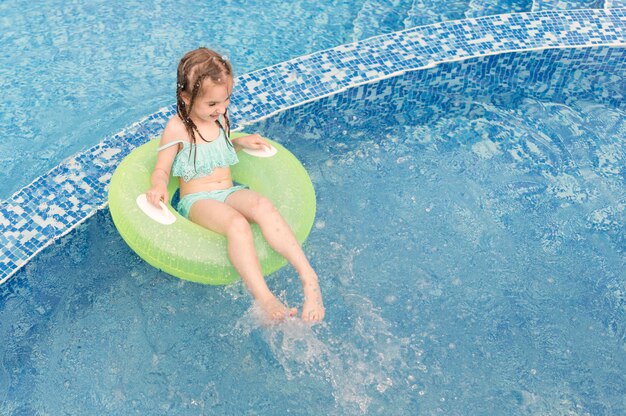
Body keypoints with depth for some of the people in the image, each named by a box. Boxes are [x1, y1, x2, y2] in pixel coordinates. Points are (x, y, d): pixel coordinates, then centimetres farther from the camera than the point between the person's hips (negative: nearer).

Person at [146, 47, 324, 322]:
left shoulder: (220, 117, 11)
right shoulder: (177, 128, -7)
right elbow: (161, 169, -3)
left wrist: (241, 143, 13)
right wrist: (159, 186, -25)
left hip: (230, 193, 5)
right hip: (197, 201, -5)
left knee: (263, 206, -31)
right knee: (237, 223, -38)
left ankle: (308, 277, -38)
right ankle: (265, 300, -44)